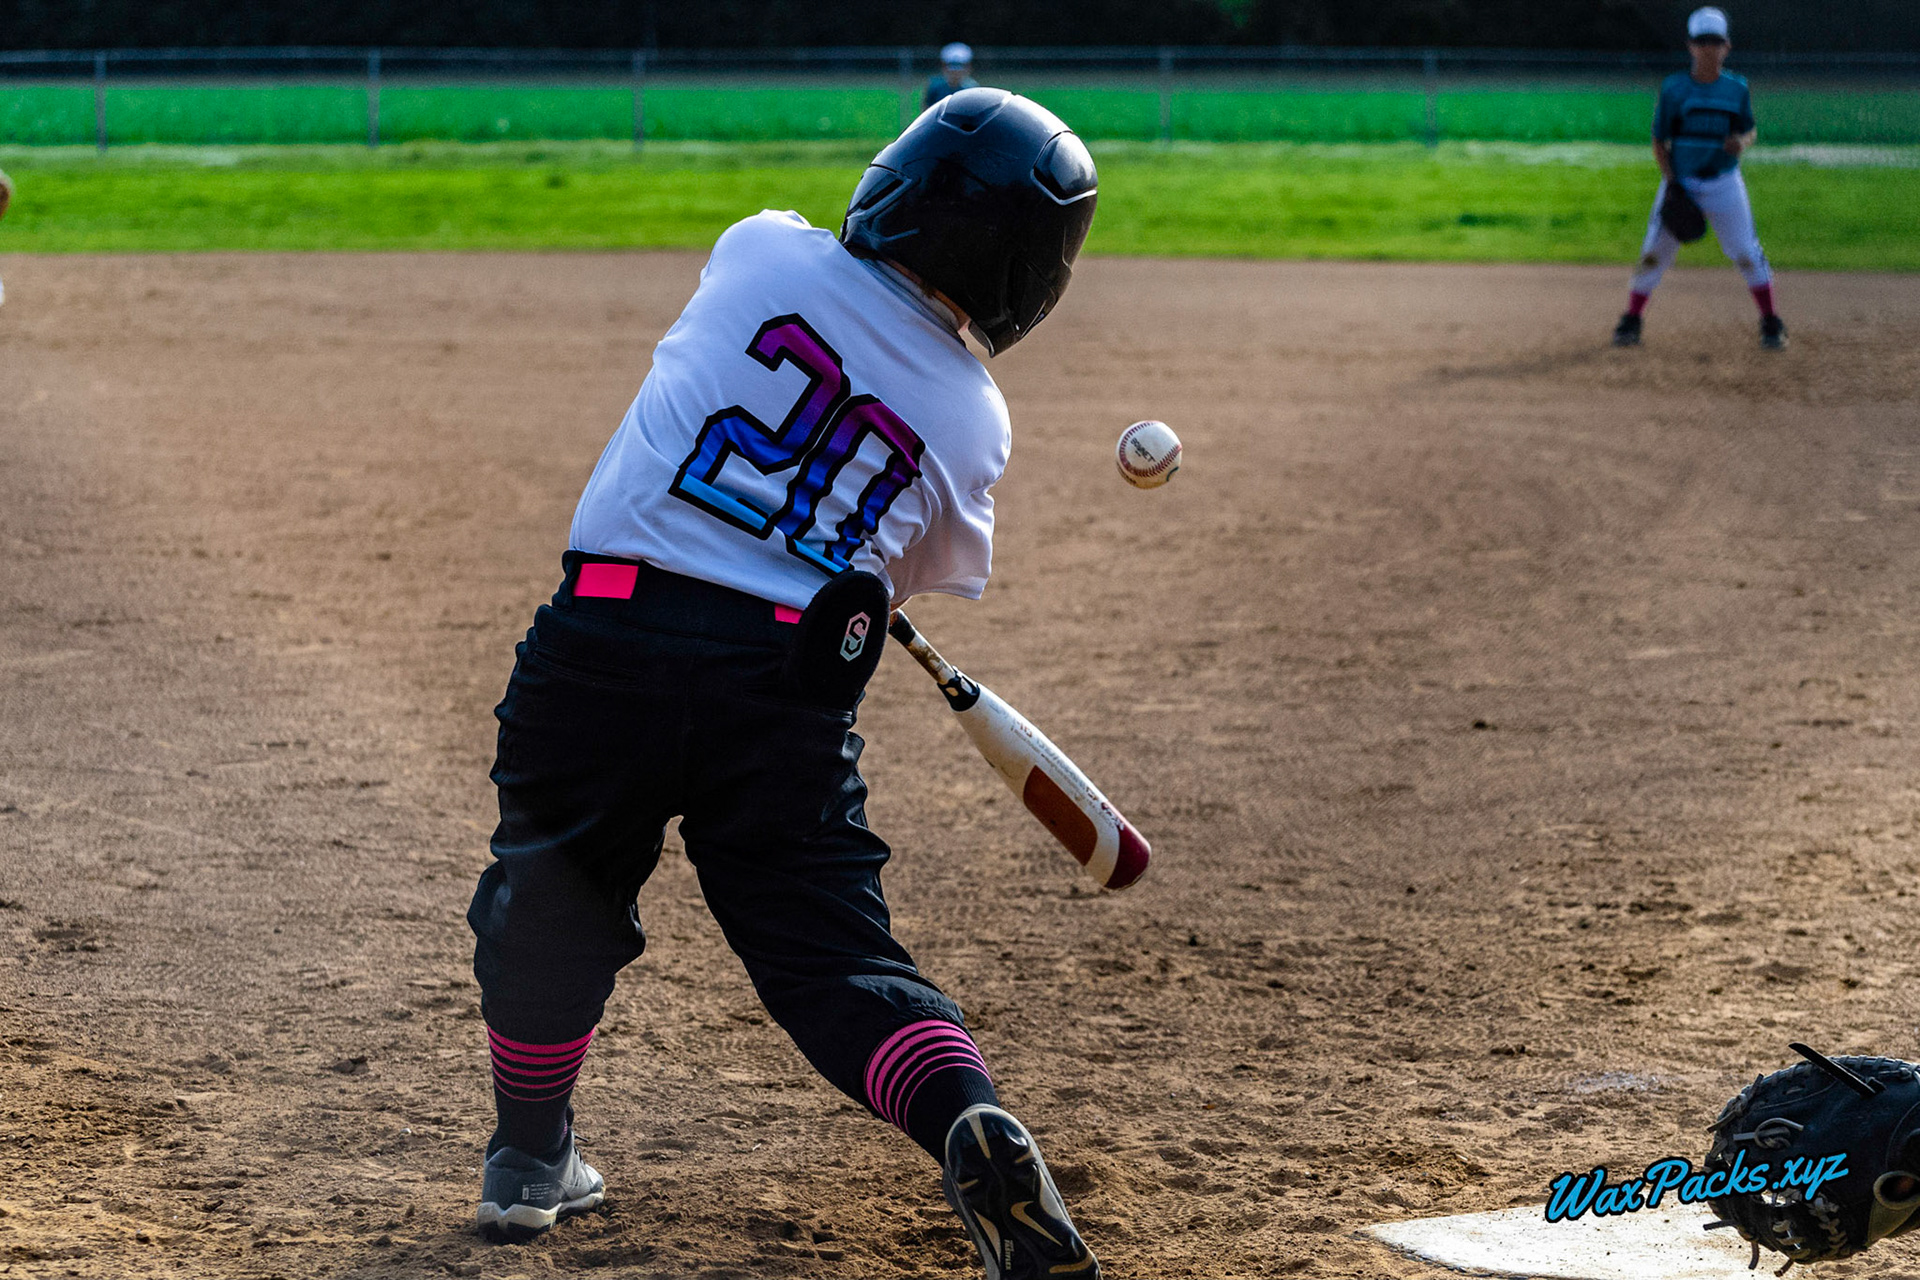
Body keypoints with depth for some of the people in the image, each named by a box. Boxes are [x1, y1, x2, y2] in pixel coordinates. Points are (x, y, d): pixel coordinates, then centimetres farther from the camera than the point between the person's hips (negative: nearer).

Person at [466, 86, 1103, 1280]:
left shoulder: (761, 252, 2)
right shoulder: (973, 419, 5)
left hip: (611, 639, 0)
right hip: (793, 682, 0)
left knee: (554, 896, 21)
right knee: (833, 944, 4)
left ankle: (533, 1158, 33)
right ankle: (973, 1123, -20)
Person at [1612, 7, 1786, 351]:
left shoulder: (1736, 89, -1)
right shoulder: (1674, 88, -5)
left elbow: (1749, 130, 10)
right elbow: (1659, 141, -1)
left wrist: (1742, 142, -14)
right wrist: (1671, 182, -10)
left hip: (1724, 183, 1)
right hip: (1680, 181, 0)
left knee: (1747, 253, -1)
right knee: (1655, 252, 1)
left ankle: (1771, 324, 10)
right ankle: (1631, 321, 14)